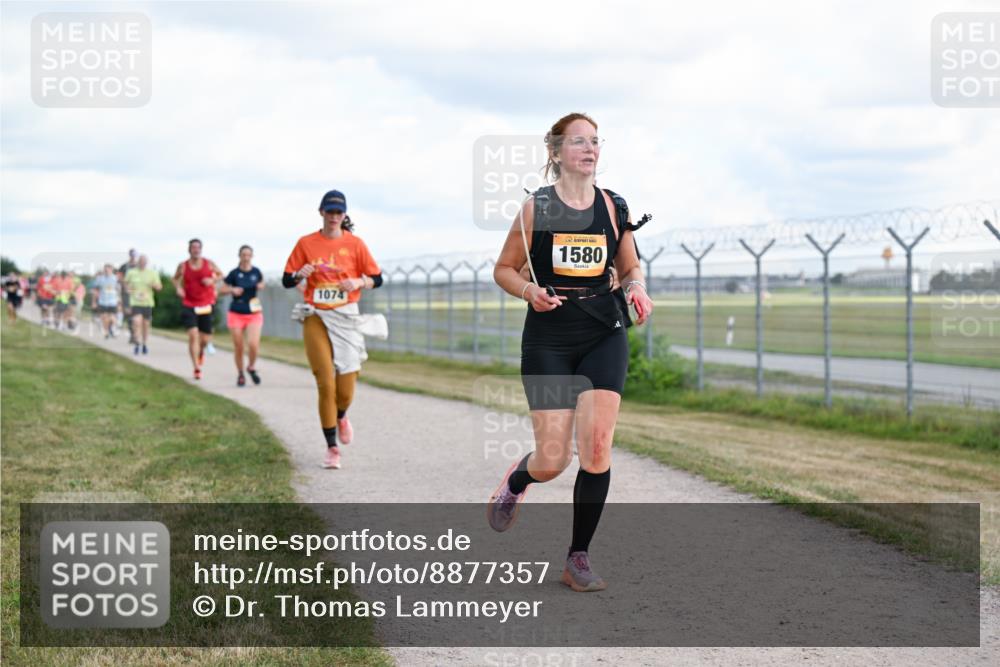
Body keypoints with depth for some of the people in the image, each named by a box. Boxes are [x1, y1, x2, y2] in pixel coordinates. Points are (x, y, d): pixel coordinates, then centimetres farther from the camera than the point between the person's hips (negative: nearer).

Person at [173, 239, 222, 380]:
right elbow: (176, 278, 15)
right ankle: (196, 369, -9)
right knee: (193, 335, -15)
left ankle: (201, 351, 44)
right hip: (189, 305, -1)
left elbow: (220, 274, 12)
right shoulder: (183, 266, -1)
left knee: (205, 339, 6)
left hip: (207, 305, 2)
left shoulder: (209, 264, 0)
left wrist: (212, 280, -9)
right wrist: (178, 287, -5)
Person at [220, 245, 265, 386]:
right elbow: (222, 289, 4)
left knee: (254, 344, -15)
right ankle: (240, 374, 24)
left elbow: (261, 284, 20)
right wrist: (232, 290, -15)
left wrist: (260, 286, -3)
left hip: (254, 314, 1)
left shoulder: (256, 272, 0)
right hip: (236, 314, -1)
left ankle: (252, 367, 13)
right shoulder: (234, 273, -5)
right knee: (238, 347, 3)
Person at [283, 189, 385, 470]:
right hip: (316, 318, 0)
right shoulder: (306, 243, 3)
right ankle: (331, 448, 2)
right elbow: (287, 281, 6)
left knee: (346, 382, -5)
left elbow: (376, 279, 7)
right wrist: (299, 274, -15)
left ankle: (341, 417, 32)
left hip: (346, 317, 0)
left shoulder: (354, 244, 3)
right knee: (325, 383, -7)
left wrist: (358, 282, -13)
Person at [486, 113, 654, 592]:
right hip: (548, 341, -2)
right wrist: (529, 291, -16)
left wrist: (636, 289, -6)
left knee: (596, 448, -11)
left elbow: (630, 268, 16)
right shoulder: (537, 208, -2)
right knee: (552, 461, -5)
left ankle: (578, 558, 2)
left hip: (604, 337, 2)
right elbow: (504, 269, 4)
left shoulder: (613, 207, 5)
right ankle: (515, 481, 33)